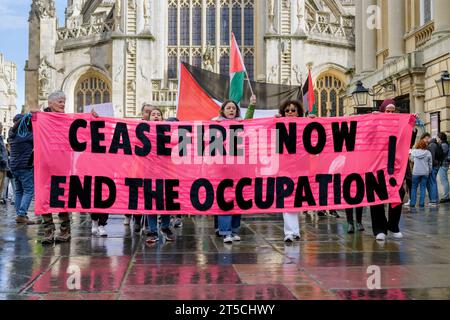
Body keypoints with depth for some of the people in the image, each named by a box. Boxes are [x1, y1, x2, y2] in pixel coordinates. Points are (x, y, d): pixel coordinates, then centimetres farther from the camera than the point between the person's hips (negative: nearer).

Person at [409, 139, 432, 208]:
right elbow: (430, 164, 4)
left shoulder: (413, 152, -4)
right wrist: (429, 171, 16)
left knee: (414, 187, 8)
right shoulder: (428, 153, -3)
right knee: (423, 188, 6)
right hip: (425, 173, 0)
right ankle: (421, 203, 4)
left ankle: (412, 203, 6)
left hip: (416, 172, 0)